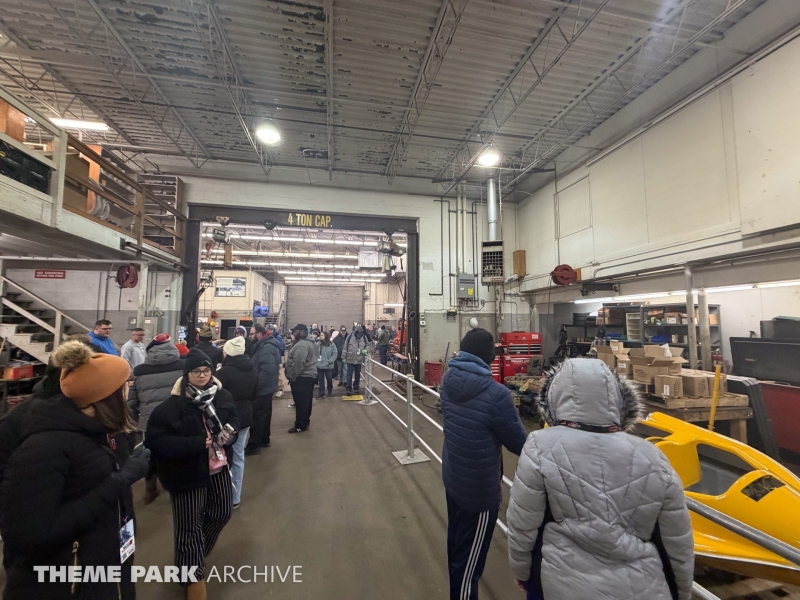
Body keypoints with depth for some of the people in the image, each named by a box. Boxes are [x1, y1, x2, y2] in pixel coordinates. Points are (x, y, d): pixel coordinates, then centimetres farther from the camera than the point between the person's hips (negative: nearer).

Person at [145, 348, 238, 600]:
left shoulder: (222, 395, -6)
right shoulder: (172, 405, -20)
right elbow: (156, 441, -22)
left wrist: (229, 433, -13)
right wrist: (198, 443, -28)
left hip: (218, 467, 6)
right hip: (188, 473, -6)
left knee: (221, 513, 22)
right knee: (190, 525, 7)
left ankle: (196, 554, 53)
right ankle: (193, 573, 33)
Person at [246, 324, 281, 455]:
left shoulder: (266, 347, -23)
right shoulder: (267, 345, 10)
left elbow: (268, 370, -30)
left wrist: (257, 385, -23)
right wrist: (258, 384, 14)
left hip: (262, 388, -10)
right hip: (267, 387, 10)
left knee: (257, 416, -1)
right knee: (265, 414, 19)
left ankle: (253, 446, 9)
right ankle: (264, 440, 32)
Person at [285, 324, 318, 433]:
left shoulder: (301, 345, -20)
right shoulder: (309, 343, 15)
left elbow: (298, 363, -27)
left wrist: (292, 377, -17)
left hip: (301, 378, -11)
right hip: (309, 376, 11)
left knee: (301, 402, -3)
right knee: (305, 401, 18)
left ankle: (300, 425, 5)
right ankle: (305, 421, 29)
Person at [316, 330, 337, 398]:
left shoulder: (331, 345, -6)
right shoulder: (318, 344, -2)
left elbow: (335, 354, -4)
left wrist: (330, 361, -12)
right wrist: (316, 360, -8)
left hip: (328, 366, -1)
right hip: (319, 365, 1)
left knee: (329, 379, 11)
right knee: (320, 380, 7)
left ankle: (330, 391, 36)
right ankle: (321, 393, 19)